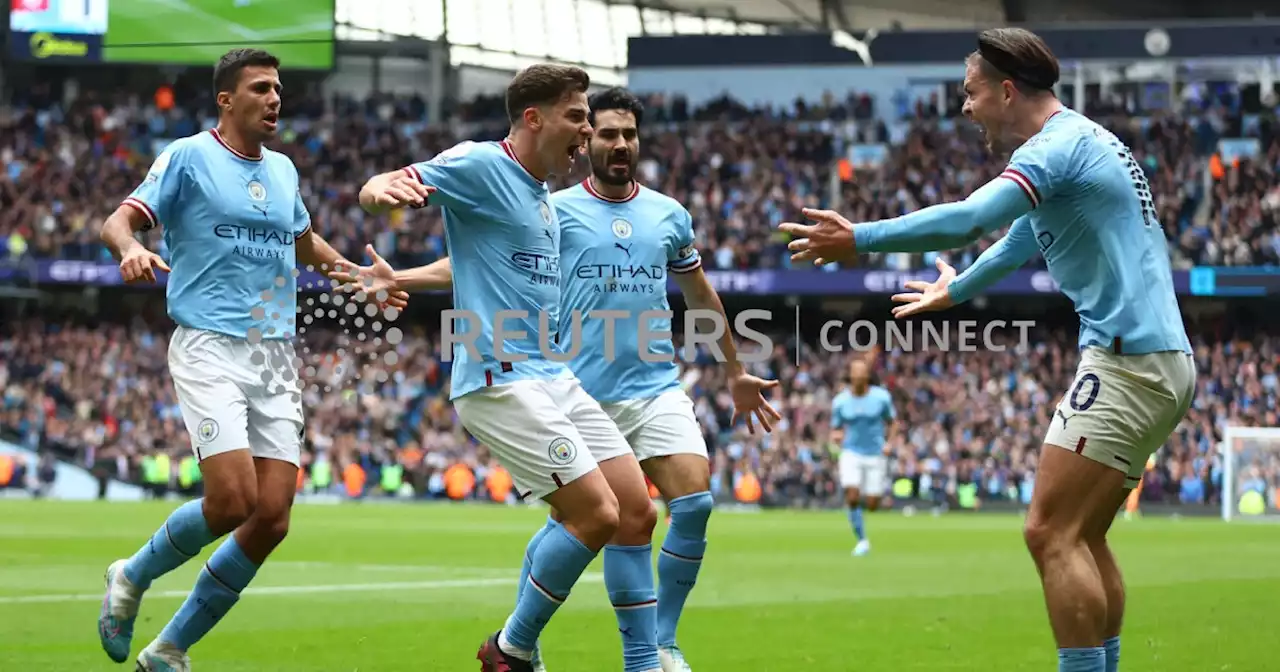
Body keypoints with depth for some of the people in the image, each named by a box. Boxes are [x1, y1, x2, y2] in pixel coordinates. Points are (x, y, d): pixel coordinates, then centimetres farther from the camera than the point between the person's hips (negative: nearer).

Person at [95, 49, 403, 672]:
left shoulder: (282, 169, 17)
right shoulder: (189, 157, -1)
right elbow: (119, 219, -7)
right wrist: (131, 248, -29)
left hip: (276, 357, 6)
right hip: (209, 347, -6)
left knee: (271, 519, -5)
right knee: (232, 500, -21)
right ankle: (133, 578, 9)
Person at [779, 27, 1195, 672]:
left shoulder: (1059, 145, -11)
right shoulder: (1078, 143, 21)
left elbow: (968, 219, -26)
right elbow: (1024, 235, 39)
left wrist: (859, 238, -20)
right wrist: (956, 289, 54)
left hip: (1127, 359, -10)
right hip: (1160, 362, 10)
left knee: (1051, 532, -13)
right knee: (1083, 537, 13)